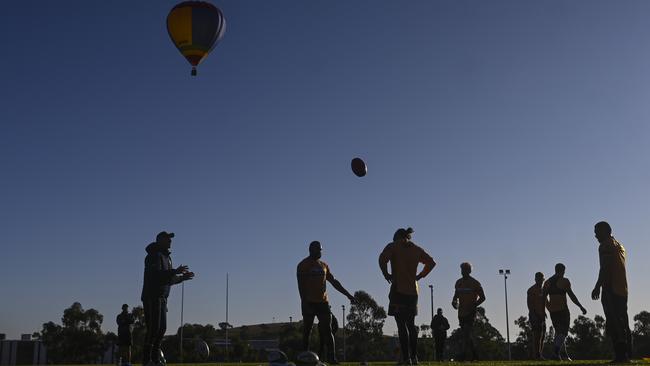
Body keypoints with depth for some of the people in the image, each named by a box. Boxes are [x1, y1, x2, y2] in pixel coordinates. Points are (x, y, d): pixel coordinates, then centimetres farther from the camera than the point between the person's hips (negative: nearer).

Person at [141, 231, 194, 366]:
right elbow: (157, 274, -24)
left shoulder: (166, 257, 22)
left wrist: (182, 278, 15)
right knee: (153, 328, -12)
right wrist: (175, 271, -27)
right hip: (152, 297, -10)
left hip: (162, 298, 10)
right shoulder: (155, 255, -9)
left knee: (162, 328, 8)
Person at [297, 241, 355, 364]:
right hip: (309, 303, -5)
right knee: (307, 331, 0)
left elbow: (334, 282, 20)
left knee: (327, 331, -3)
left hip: (323, 303, 5)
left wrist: (347, 294, 16)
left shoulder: (324, 266, 17)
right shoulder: (303, 265, -2)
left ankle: (332, 358, -6)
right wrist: (304, 302, -19)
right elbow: (301, 285, -9)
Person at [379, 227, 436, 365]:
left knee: (401, 325, -5)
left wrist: (386, 274, -6)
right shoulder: (416, 249, 14)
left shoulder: (393, 246, -1)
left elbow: (382, 259, -18)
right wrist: (419, 276, 13)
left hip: (398, 290, -5)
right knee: (411, 324, 14)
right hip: (413, 290, 5)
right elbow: (431, 262, 15)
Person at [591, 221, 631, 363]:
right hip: (623, 290, 9)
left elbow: (605, 268, -15)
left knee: (614, 325, -11)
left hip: (611, 290, -9)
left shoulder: (605, 246, -6)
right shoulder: (619, 246, 22)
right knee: (623, 324, 9)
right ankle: (626, 355, 9)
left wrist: (597, 286, -14)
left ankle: (620, 356, -16)